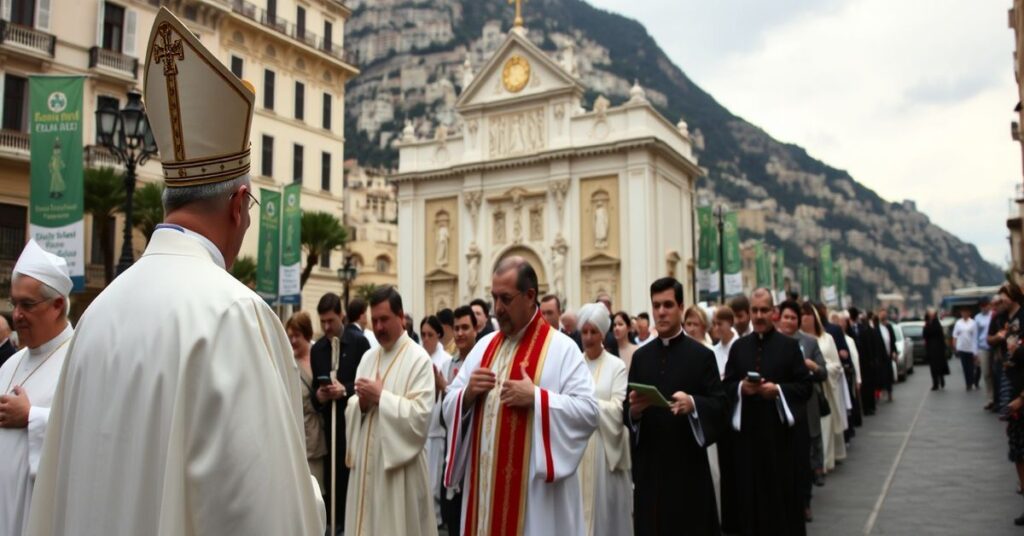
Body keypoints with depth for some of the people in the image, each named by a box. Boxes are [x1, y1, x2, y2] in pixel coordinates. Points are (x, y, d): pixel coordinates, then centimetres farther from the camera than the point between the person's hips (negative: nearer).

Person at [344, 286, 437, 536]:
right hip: (366, 461, 6)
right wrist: (361, 403, -10)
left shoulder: (418, 359, -11)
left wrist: (381, 397, -17)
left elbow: (420, 415, -20)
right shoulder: (368, 357, 11)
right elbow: (351, 410, 11)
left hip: (400, 466, -6)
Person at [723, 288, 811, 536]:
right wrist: (741, 387, -13)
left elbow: (805, 386, -3)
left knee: (782, 492, 3)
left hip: (779, 429, -2)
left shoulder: (789, 345, 1)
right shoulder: (738, 347, 9)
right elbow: (727, 385, 7)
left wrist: (778, 389, -17)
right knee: (751, 491, 7)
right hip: (748, 429, 2)